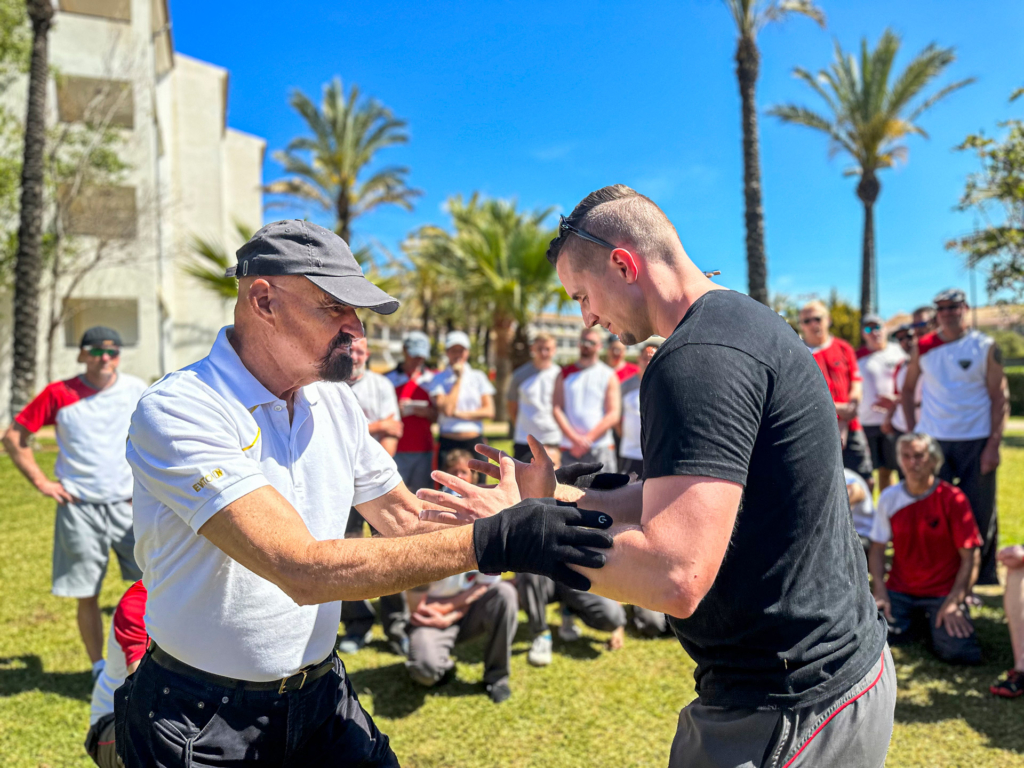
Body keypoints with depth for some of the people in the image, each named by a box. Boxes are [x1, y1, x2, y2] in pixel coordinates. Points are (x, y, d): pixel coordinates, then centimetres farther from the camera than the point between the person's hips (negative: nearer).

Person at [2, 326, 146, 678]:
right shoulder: (59, 394, -2)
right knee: (87, 596, 6)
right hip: (78, 509, -1)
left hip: (127, 504, 1)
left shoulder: (135, 390, 2)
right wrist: (41, 481, -1)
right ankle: (99, 668, 22)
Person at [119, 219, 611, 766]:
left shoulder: (334, 402, 0)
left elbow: (406, 521, 5)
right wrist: (488, 543, -35)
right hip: (203, 721, -5)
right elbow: (303, 569, -32)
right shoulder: (176, 411, -23)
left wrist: (519, 502, -10)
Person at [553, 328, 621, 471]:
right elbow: (557, 409, 3)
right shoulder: (565, 374, 13)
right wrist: (574, 438, -10)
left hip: (601, 449, -1)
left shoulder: (609, 375, 8)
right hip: (570, 449, 2)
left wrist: (588, 439, -10)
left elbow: (614, 415, 0)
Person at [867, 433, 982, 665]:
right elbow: (877, 548, 4)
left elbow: (969, 557, -9)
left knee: (957, 651, -24)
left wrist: (954, 603, -17)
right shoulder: (889, 498, 1)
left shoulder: (953, 498, -9)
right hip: (899, 589, 2)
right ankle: (911, 619, 12)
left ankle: (935, 620, 10)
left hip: (943, 591, -2)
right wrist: (880, 592, -8)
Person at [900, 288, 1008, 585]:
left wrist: (994, 444, -10)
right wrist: (912, 429, 5)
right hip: (932, 440, 2)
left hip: (976, 442, -2)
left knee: (980, 513, 3)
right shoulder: (923, 347, 5)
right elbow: (908, 388, 15)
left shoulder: (986, 347, -1)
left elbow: (1000, 398, -3)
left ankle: (983, 578, 19)